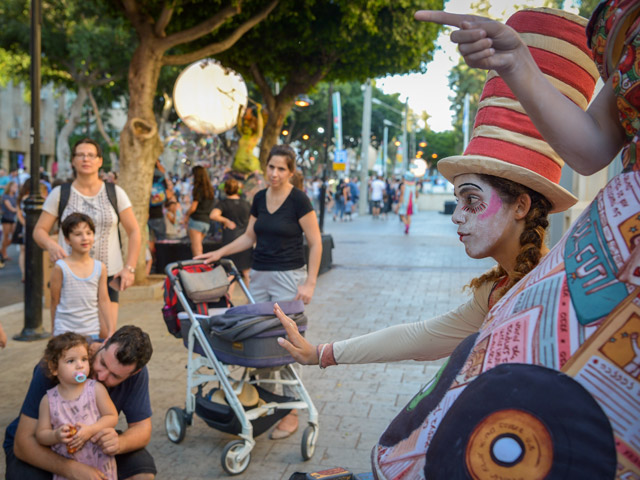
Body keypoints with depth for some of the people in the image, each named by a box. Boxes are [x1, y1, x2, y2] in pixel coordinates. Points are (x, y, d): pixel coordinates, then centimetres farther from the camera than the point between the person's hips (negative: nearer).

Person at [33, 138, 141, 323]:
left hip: (108, 275, 0)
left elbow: (134, 232, 8)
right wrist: (51, 245, -15)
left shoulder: (115, 193, 8)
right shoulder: (59, 194, 7)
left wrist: (129, 267, -2)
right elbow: (39, 230, 8)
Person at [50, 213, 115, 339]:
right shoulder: (60, 268, -8)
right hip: (65, 331, -3)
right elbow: (55, 301, 0)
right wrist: (54, 329, 5)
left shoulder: (100, 268, 1)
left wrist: (111, 330, 4)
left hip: (92, 331, 3)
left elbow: (104, 300, 5)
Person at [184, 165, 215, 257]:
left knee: (196, 250, -9)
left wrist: (186, 215, 7)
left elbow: (193, 207, -13)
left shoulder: (199, 189, -11)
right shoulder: (210, 190, 11)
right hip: (206, 222, 8)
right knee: (196, 248, 16)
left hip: (196, 220, -8)